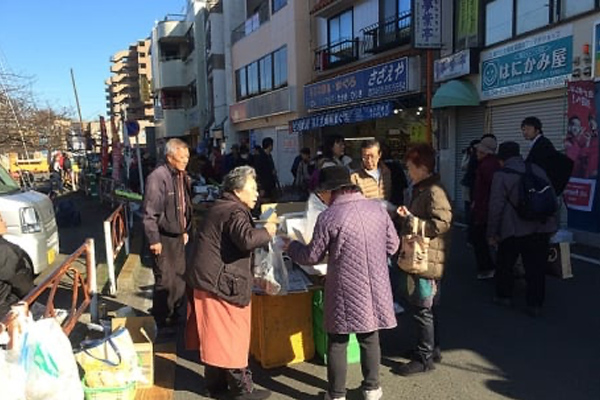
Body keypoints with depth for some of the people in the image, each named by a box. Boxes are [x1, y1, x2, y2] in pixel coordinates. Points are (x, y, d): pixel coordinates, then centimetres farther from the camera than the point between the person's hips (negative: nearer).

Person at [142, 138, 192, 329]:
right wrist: (154, 240, -19)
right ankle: (162, 323, 17)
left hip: (178, 236, 8)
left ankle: (174, 317, 35)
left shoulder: (183, 176, 6)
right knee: (165, 282, 0)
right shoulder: (158, 177, -20)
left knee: (179, 279, 17)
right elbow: (149, 213, -20)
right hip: (163, 238, -8)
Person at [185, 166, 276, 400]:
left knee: (215, 336, 17)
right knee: (232, 336, 1)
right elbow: (247, 239, -33)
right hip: (221, 283, -10)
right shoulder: (234, 212, -16)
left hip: (207, 279, 10)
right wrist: (266, 232, -15)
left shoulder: (221, 208, 17)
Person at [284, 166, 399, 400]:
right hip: (374, 287, 4)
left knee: (337, 342, 10)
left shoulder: (329, 217, -13)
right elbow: (392, 246, 8)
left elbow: (312, 257, -6)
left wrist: (291, 246, 13)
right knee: (370, 338, 19)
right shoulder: (377, 209, 0)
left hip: (345, 291, -4)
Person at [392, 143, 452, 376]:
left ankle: (424, 359, 11)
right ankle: (432, 349, 32)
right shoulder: (421, 189, 15)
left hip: (427, 259, -10)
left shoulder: (434, 191, -18)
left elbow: (441, 224, -27)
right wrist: (407, 215, 10)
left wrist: (411, 220, -22)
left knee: (423, 309, -1)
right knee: (427, 308, 19)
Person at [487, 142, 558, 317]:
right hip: (541, 228, 4)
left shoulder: (501, 175, -8)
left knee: (505, 264, 15)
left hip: (514, 230, -4)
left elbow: (496, 207, -11)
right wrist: (551, 225, 23)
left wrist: (492, 233, -3)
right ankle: (535, 305, 12)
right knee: (536, 267, 8)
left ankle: (504, 296, 26)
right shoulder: (538, 170, 8)